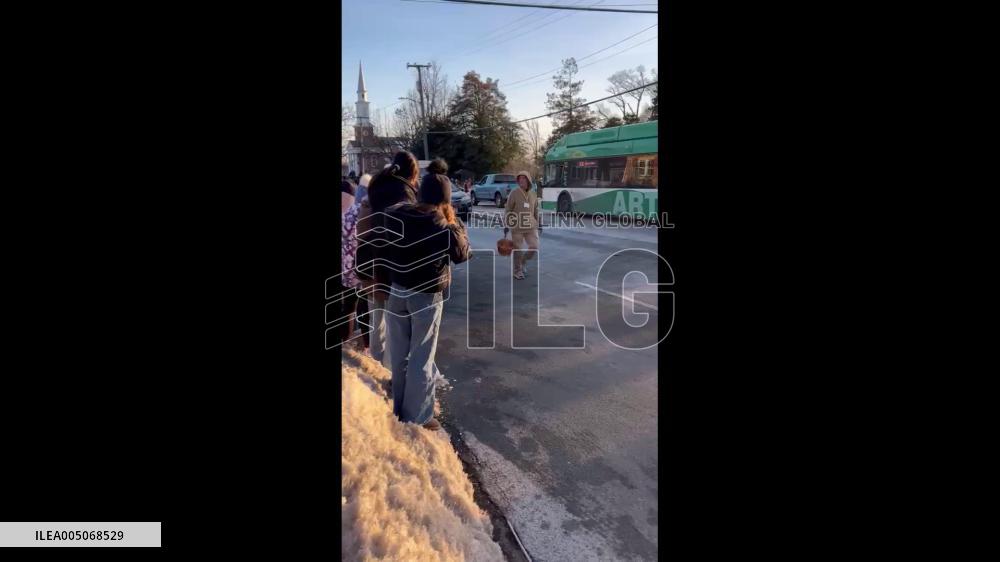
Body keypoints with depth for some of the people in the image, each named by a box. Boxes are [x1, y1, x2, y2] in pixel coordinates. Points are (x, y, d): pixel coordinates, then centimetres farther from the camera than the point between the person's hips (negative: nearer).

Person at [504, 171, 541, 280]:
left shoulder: (533, 194, 8)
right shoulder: (514, 194, -5)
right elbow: (507, 210, -4)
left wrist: (538, 223, 19)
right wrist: (506, 225, -6)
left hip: (531, 226, 4)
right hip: (517, 226, -4)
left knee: (534, 247, -1)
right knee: (517, 250, 1)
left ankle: (523, 262, 26)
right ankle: (517, 271, 18)